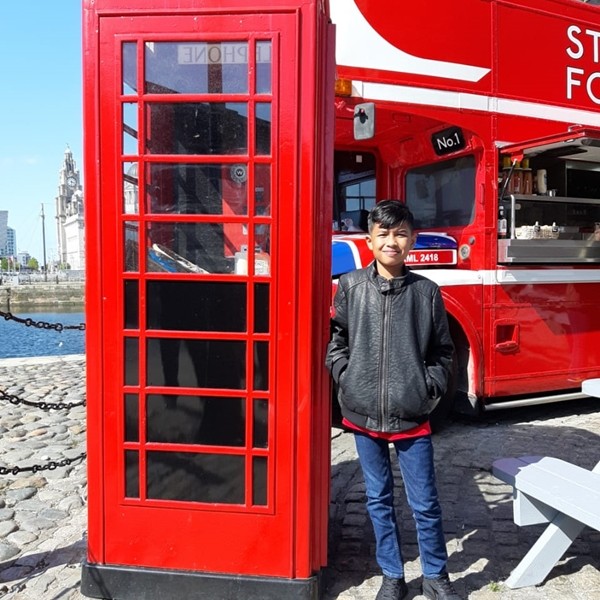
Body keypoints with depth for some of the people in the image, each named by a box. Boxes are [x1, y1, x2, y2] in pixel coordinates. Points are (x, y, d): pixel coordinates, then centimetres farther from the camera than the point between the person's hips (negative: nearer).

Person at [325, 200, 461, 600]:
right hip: (363, 415, 1)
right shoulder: (351, 287, -1)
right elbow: (336, 340, 6)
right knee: (379, 499, 15)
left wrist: (429, 388, -4)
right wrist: (347, 380, -3)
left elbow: (443, 352, 6)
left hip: (412, 417, -1)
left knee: (425, 502, 9)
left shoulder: (426, 291, -2)